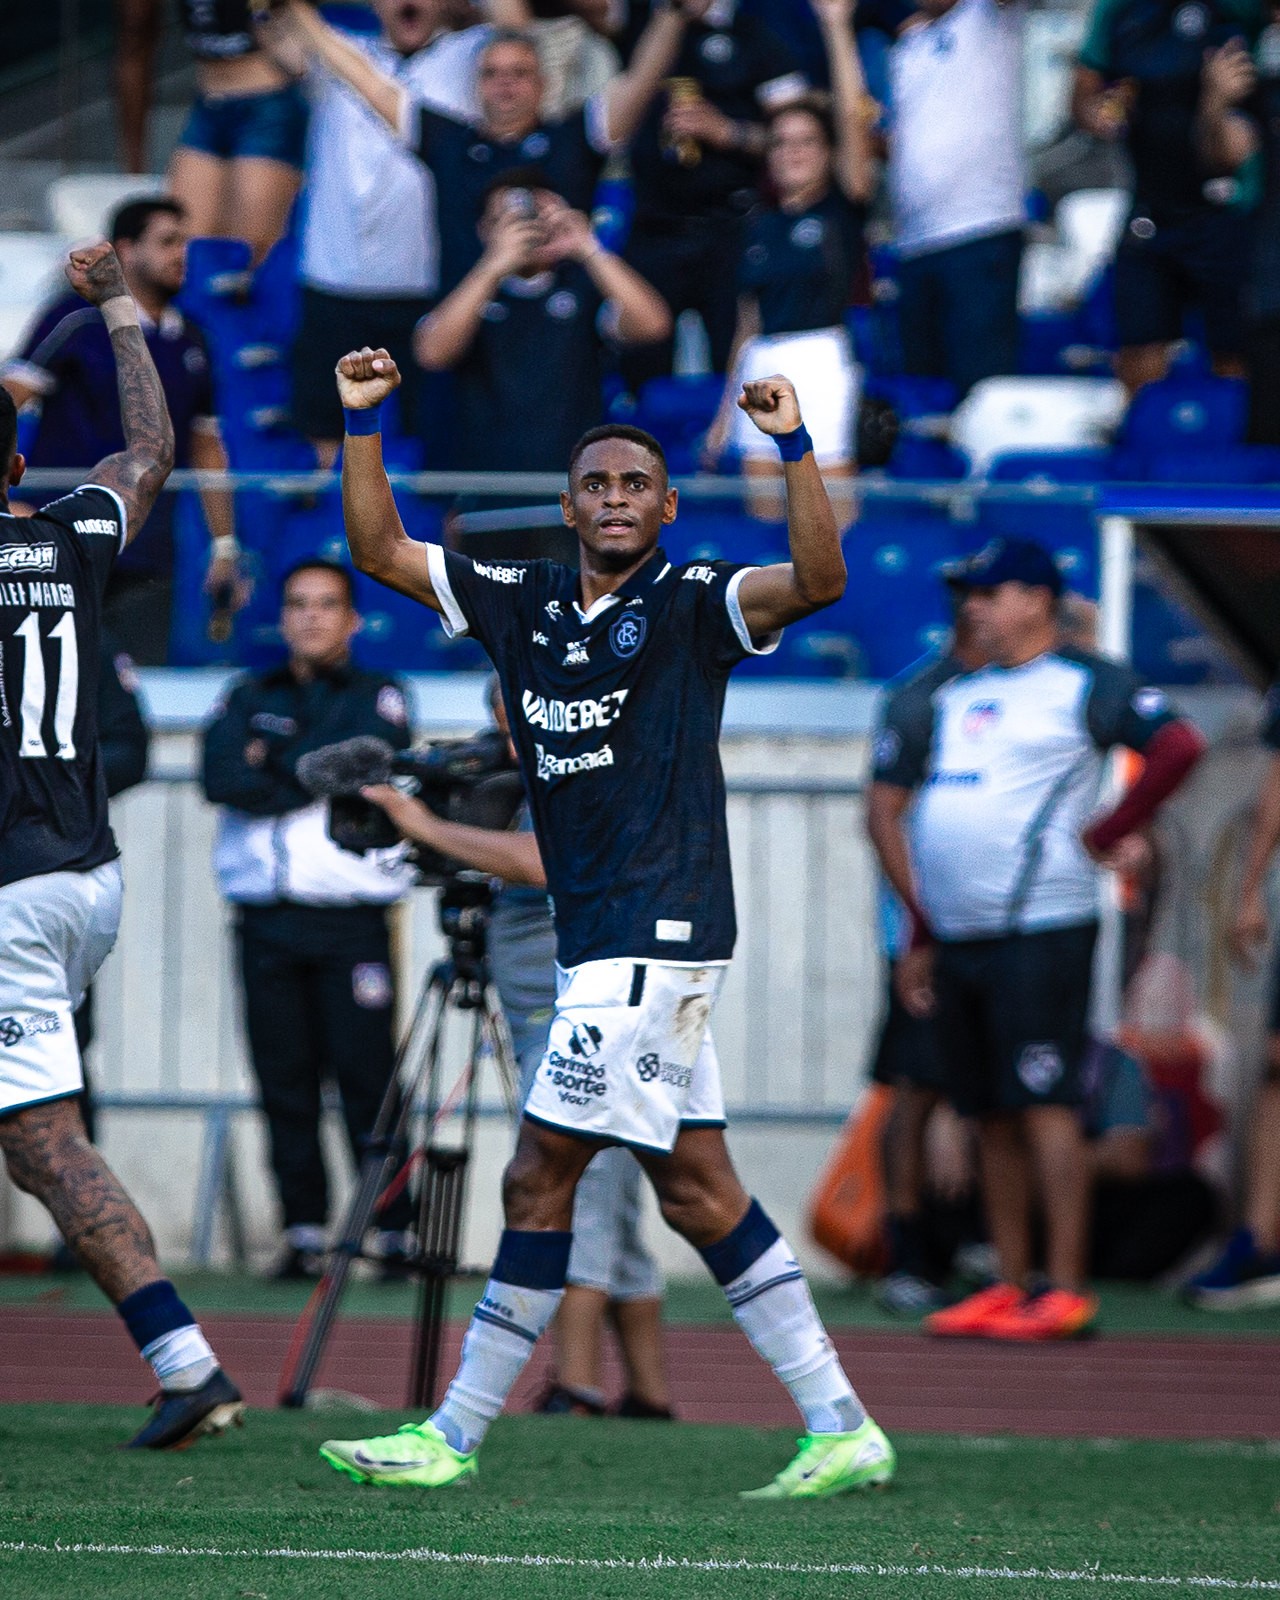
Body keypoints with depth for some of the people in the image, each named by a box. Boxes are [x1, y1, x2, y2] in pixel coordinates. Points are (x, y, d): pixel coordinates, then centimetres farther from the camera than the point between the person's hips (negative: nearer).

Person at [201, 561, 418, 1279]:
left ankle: (396, 1232, -6)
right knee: (284, 1080, -1)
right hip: (266, 916, 3)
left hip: (352, 916, -3)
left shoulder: (380, 696, 11)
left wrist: (273, 763, 0)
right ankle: (305, 1232, 3)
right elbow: (222, 777, -1)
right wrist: (308, 787, -9)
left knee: (367, 1077, -8)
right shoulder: (251, 699, 17)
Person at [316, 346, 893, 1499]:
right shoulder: (523, 603, 13)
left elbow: (819, 580, -22)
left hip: (656, 938, -8)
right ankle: (843, 1431, 10)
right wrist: (363, 424, 7)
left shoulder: (690, 605, -6)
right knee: (695, 1188, 7)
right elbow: (381, 551, 17)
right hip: (602, 942, 8)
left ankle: (453, 1438, 1)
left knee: (542, 1178, -5)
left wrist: (794, 447, -31)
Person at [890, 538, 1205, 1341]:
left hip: (1040, 932, -7)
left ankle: (1067, 1291, -10)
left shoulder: (1084, 683, -2)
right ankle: (1010, 1286, 13)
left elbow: (1180, 744, -14)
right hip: (956, 938, 8)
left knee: (1045, 1107, -11)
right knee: (991, 1118, 8)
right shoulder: (955, 698, 20)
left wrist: (1109, 834, -12)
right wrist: (921, 939, 18)